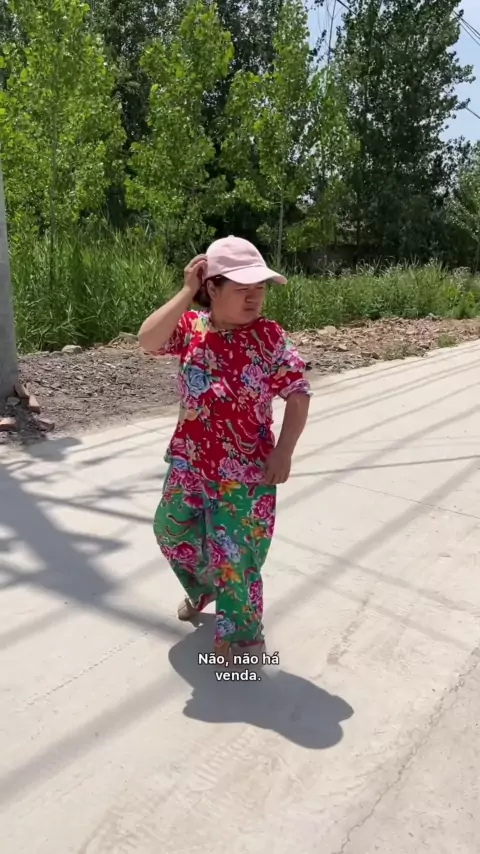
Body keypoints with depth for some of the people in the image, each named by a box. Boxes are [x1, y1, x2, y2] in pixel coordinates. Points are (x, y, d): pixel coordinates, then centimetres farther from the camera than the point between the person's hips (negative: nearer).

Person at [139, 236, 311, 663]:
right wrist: (186, 292, -23)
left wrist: (283, 451, -17)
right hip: (189, 461, 5)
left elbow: (299, 394, -10)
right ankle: (202, 587, 55)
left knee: (234, 553, 4)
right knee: (172, 530, 23)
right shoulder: (190, 326, -6)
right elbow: (148, 340, -24)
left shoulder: (269, 336, -12)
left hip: (245, 470, -4)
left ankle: (242, 633, 32)